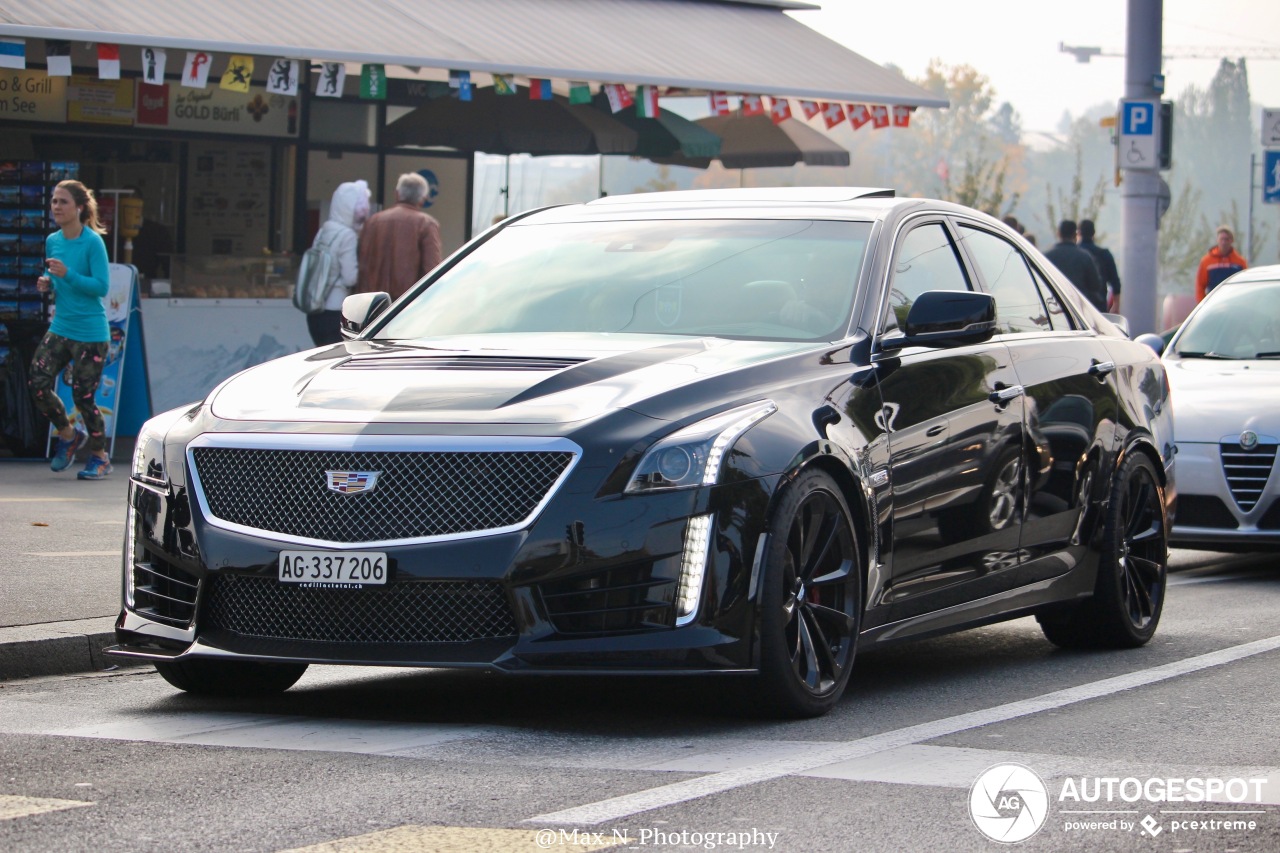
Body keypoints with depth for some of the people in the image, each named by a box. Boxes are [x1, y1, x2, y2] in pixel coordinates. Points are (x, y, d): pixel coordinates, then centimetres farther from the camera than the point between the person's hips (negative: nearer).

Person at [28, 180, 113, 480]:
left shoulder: (93, 242, -12)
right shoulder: (53, 241, 7)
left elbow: (101, 286, -17)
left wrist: (67, 275, -25)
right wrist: (48, 283, 0)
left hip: (90, 334, -6)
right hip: (60, 328, 6)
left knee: (82, 396, -4)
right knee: (38, 384, -6)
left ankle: (99, 457, 16)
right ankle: (68, 435, 20)